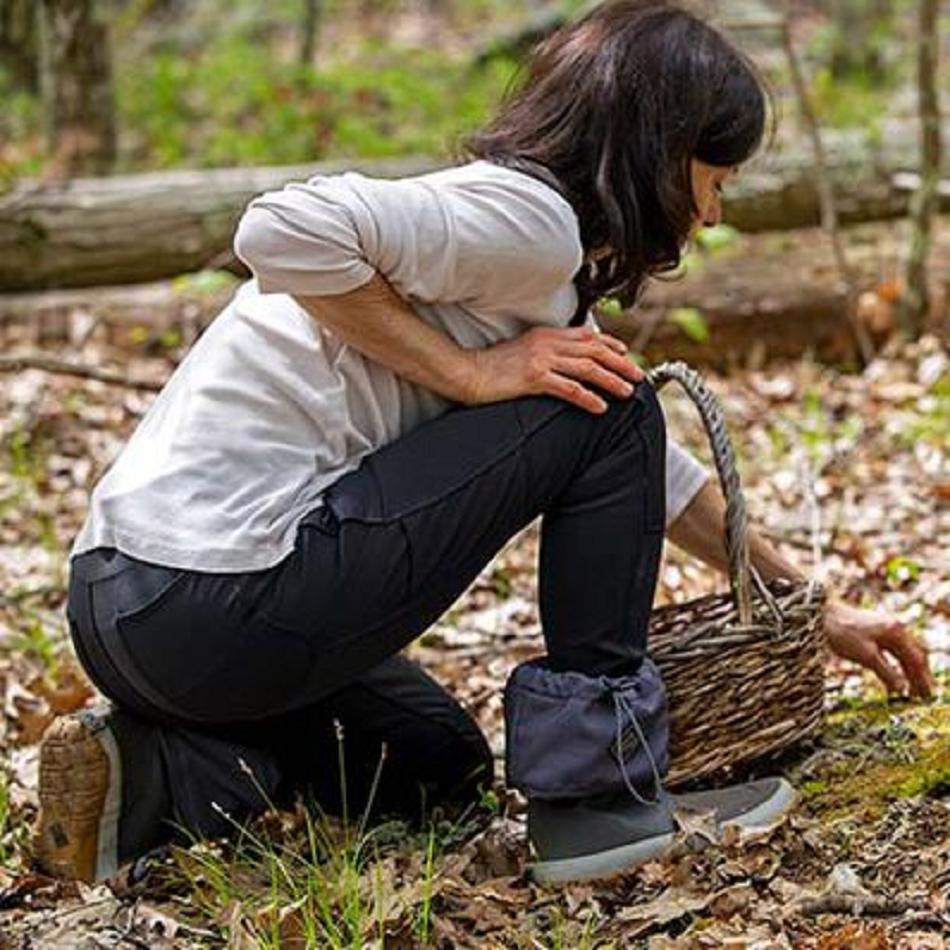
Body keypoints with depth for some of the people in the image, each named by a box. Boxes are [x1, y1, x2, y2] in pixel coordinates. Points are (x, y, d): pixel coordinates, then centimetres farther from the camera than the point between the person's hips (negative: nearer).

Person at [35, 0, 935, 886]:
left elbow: (653, 474, 31)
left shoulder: (522, 236, 21)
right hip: (219, 611, -10)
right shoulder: (532, 218, -10)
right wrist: (467, 372, -16)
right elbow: (286, 227, -27)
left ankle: (144, 780, 10)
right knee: (606, 410, -2)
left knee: (441, 765, 32)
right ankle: (598, 794, 2)